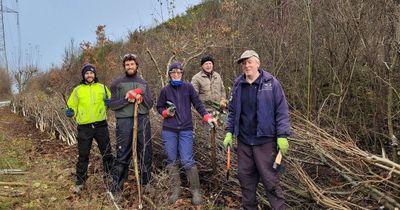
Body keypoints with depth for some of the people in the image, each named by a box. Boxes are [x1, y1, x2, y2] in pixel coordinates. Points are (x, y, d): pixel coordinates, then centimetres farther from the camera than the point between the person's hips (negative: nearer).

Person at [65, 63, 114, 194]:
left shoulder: (102, 87, 8)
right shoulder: (78, 90, 6)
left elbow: (111, 102, 15)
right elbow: (72, 106, 8)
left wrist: (109, 103, -8)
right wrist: (70, 112, -13)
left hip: (101, 125, 1)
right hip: (84, 127, -1)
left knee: (107, 153, 8)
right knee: (83, 155, 6)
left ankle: (109, 177, 25)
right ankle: (80, 182, 17)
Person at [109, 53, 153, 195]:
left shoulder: (143, 83, 14)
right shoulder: (117, 83, 4)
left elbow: (150, 104, 10)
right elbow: (112, 104, -1)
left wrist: (142, 98, -9)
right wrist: (126, 99, -15)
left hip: (143, 120, 3)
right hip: (124, 121, -3)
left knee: (146, 153, 9)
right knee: (122, 155, -1)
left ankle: (146, 182, 25)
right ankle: (116, 186, 9)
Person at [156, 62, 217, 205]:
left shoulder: (188, 87, 3)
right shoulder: (165, 90, 5)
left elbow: (198, 104, -1)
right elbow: (159, 107, 15)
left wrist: (207, 117, -14)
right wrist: (166, 113, -6)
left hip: (185, 130, -2)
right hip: (168, 130, 2)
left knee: (187, 161, -6)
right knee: (171, 161, 8)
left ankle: (196, 191, 8)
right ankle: (175, 190, 22)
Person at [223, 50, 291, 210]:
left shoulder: (271, 83, -5)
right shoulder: (238, 84, 7)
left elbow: (282, 111, -7)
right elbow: (232, 111, 13)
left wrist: (282, 135, -12)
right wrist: (229, 132, 6)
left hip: (265, 140, -4)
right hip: (243, 140, 5)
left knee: (270, 179, 0)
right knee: (245, 178, 13)